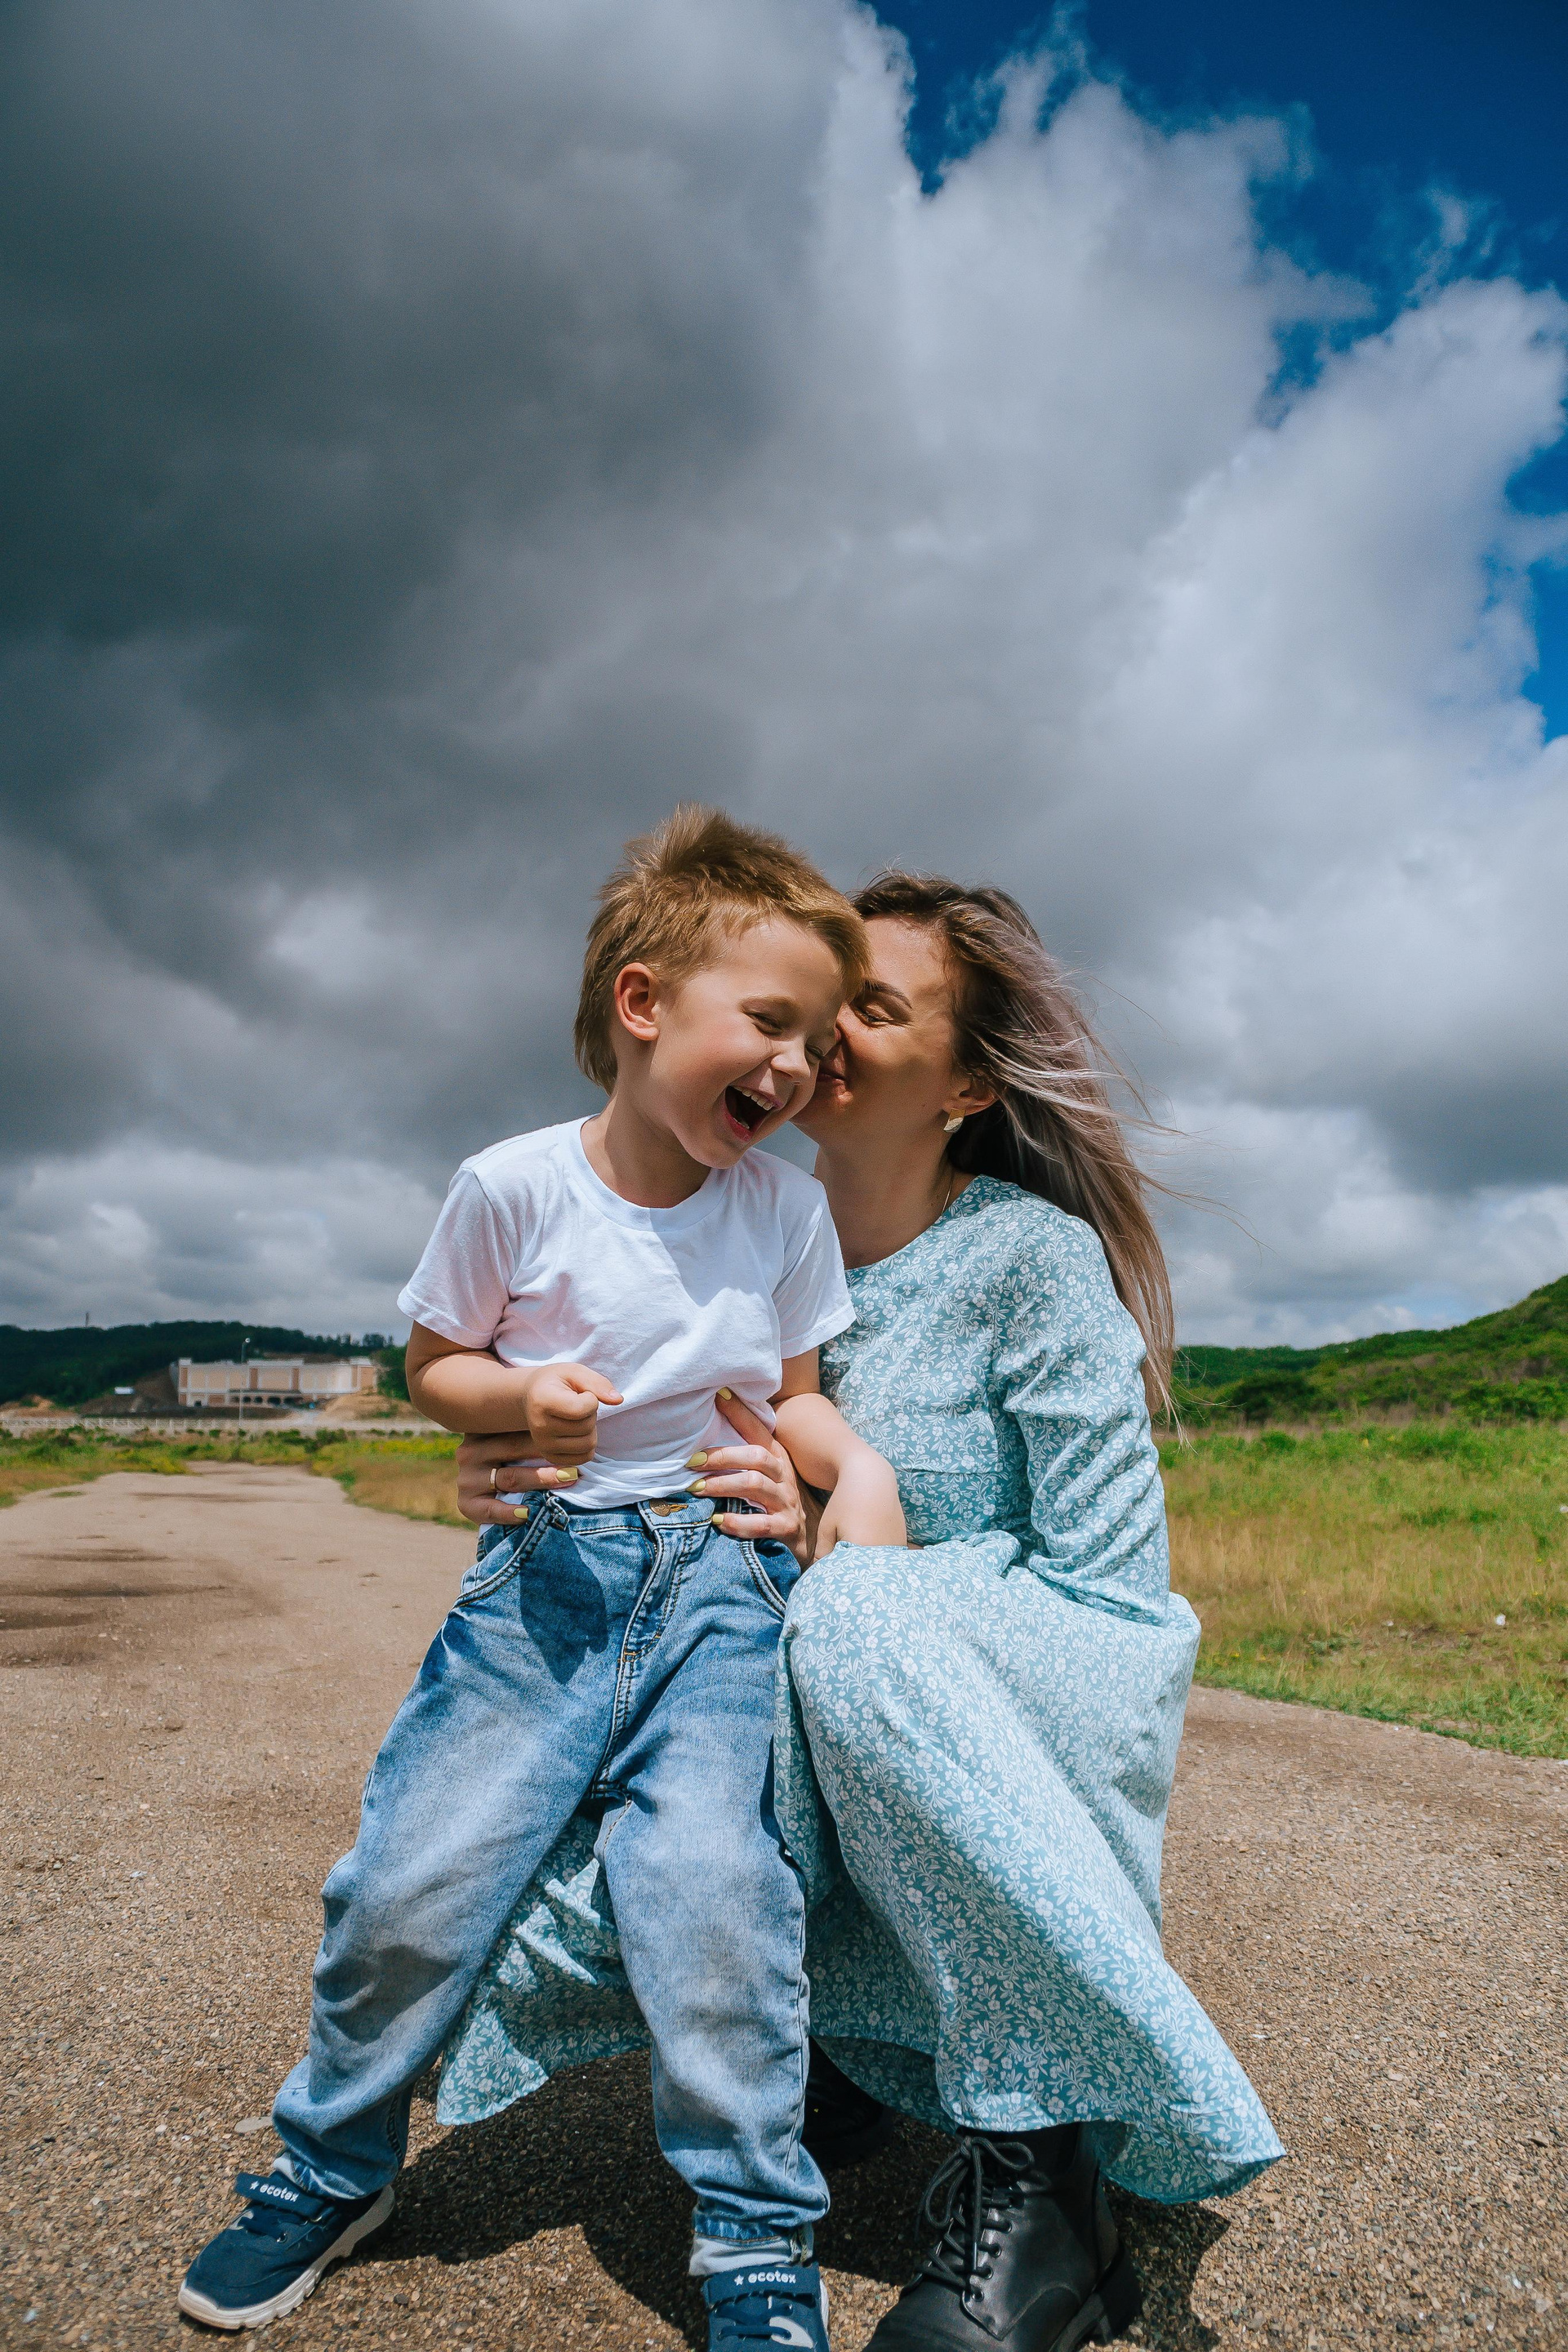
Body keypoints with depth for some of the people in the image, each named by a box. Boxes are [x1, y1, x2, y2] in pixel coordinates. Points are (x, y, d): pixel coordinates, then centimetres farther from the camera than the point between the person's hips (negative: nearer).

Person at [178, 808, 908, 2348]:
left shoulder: (787, 1204, 0)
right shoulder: (514, 1187, -8)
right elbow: (431, 1367, 5)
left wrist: (857, 1461, -10)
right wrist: (525, 1392, -16)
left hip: (720, 1574, 1)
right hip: (549, 1567, 0)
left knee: (713, 1886, -16)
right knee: (414, 1878, -4)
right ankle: (332, 2165, 29)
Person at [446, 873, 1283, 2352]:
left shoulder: (1031, 1255, -15)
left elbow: (1112, 1586, -15)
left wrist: (835, 1536, -26)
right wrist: (529, 1490, -15)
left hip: (1043, 1724, -4)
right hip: (833, 1742, 5)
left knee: (857, 1615, -36)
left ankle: (1038, 2169, -20)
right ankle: (845, 2018, 8)